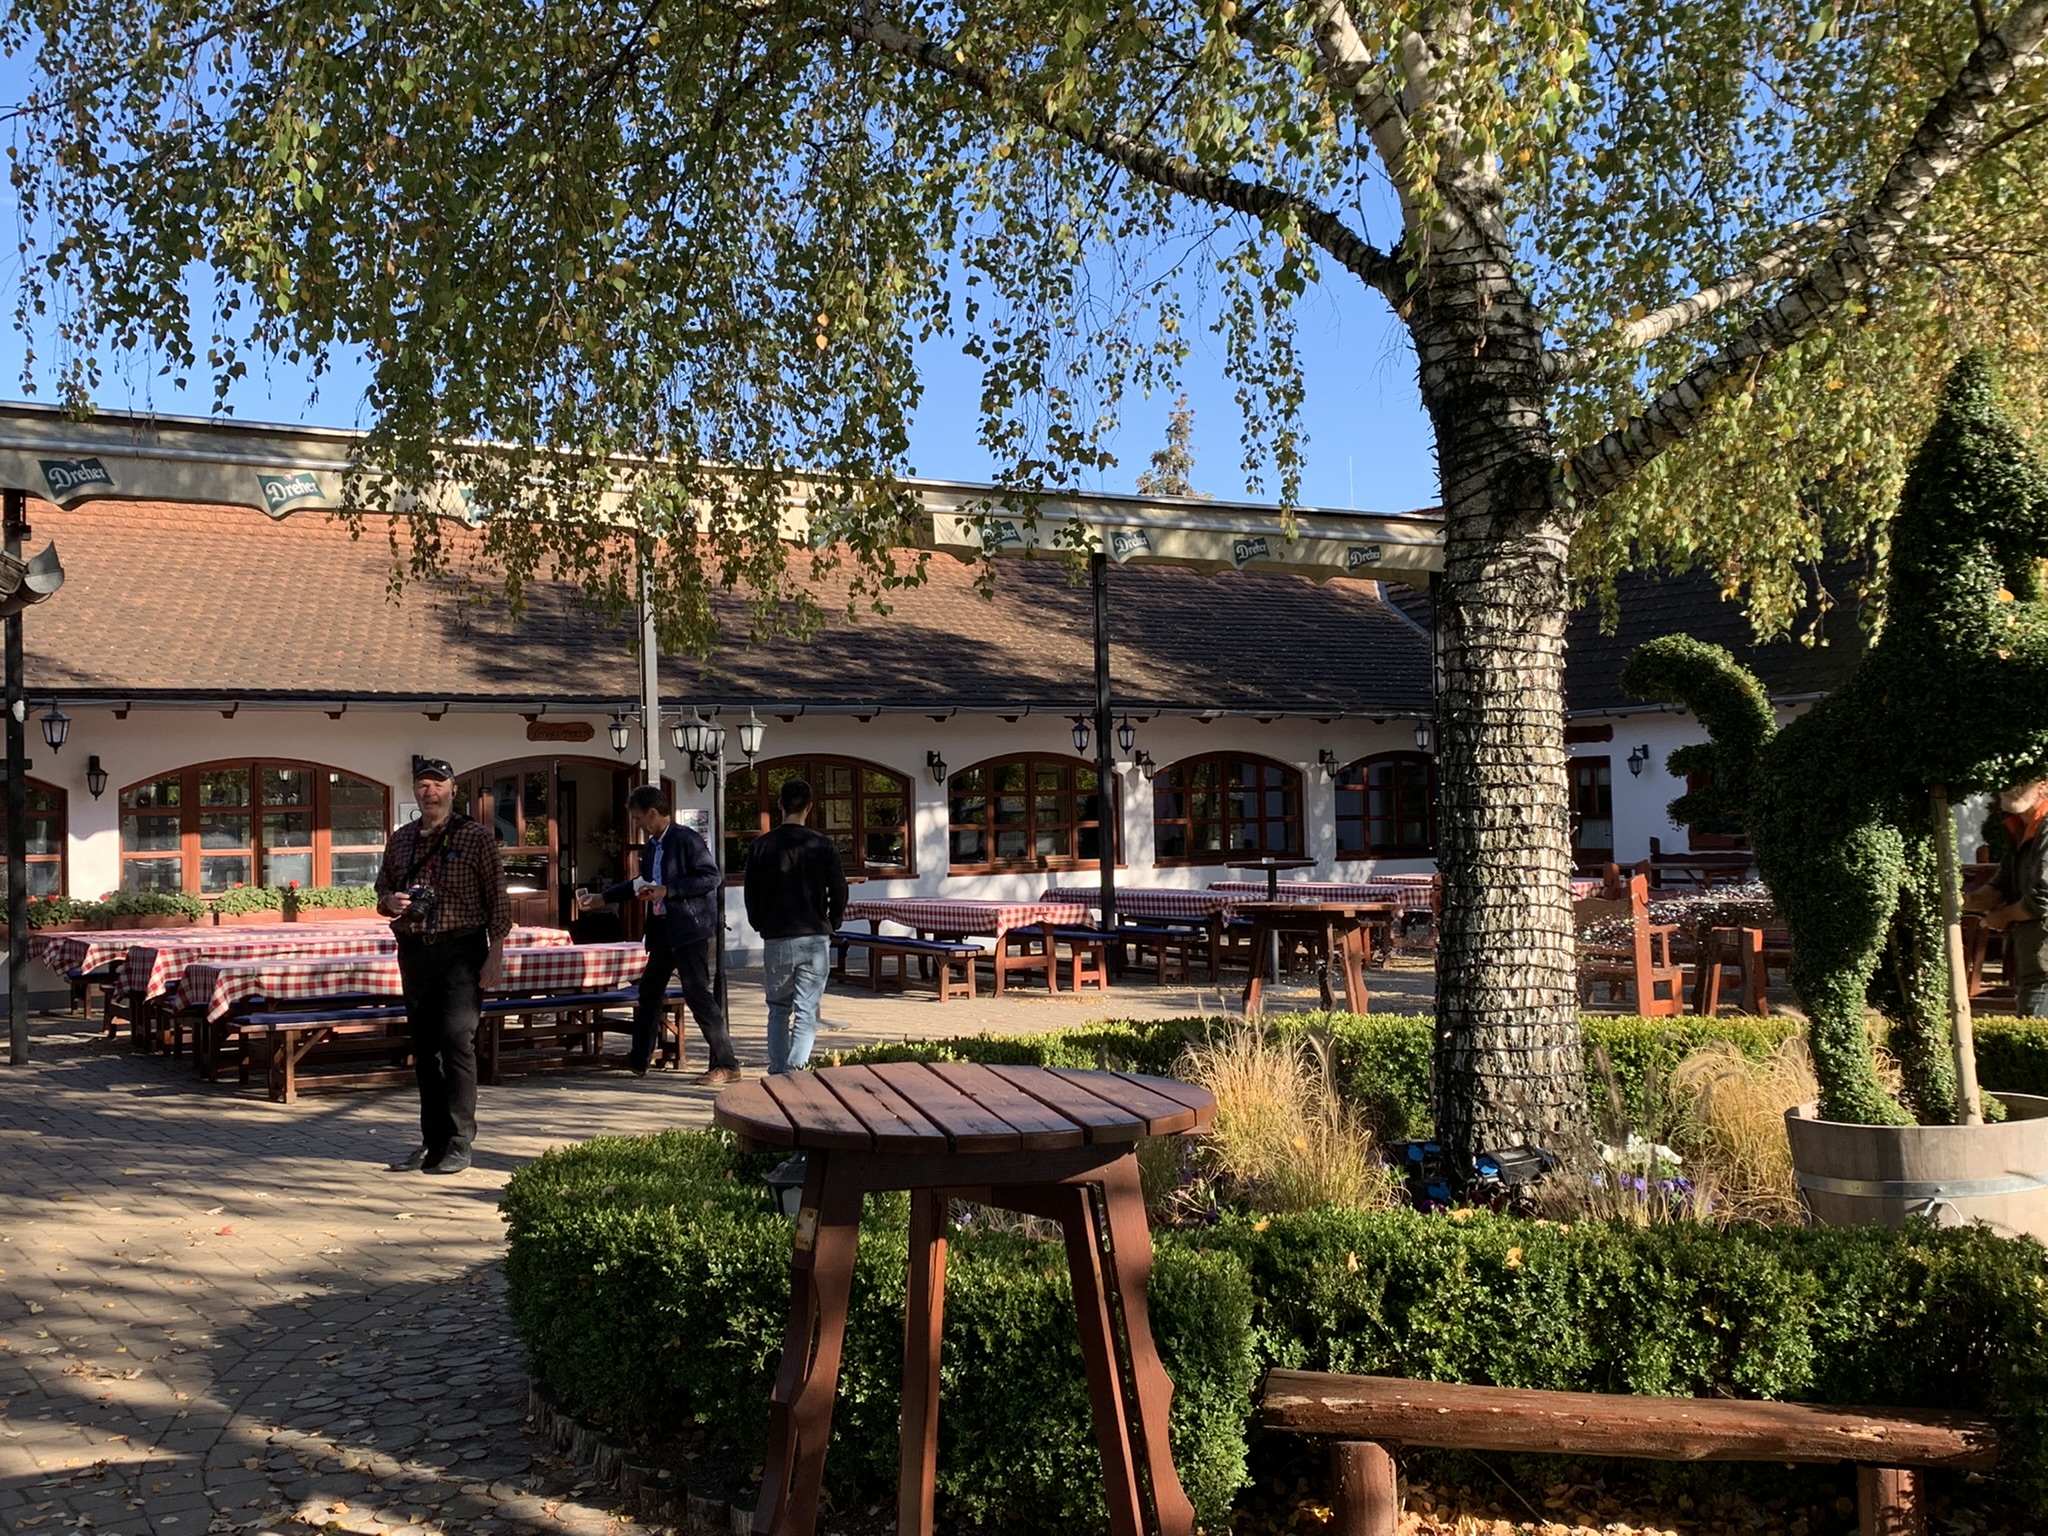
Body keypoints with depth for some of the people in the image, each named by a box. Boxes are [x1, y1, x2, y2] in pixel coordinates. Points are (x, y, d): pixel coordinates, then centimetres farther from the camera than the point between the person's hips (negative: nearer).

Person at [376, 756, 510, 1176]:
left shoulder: (476, 837, -1)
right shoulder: (400, 840, 12)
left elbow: (498, 899, -3)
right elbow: (382, 889, 22)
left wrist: (495, 956, -9)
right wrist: (390, 901, -3)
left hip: (461, 951, -5)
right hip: (414, 951, 5)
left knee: (457, 1041, -11)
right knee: (424, 1048, 9)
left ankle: (458, 1144, -5)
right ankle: (432, 1140, 17)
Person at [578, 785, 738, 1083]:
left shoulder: (686, 839, -13)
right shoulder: (652, 846, 13)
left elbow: (712, 876, -19)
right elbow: (643, 883, 27)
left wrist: (668, 891, -21)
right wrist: (603, 897, 25)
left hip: (689, 929, -10)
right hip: (664, 930, 10)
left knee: (698, 995, -10)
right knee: (649, 992, 16)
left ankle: (727, 1066, -6)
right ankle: (638, 1061, 29)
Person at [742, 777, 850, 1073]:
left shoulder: (761, 846, 0)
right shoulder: (824, 846, -3)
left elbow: (751, 895, 4)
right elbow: (839, 894, -2)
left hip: (776, 940, 1)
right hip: (815, 938, -1)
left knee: (778, 1010, 14)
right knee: (806, 1012, 1)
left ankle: (777, 1073, 11)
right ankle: (795, 1069, -14)